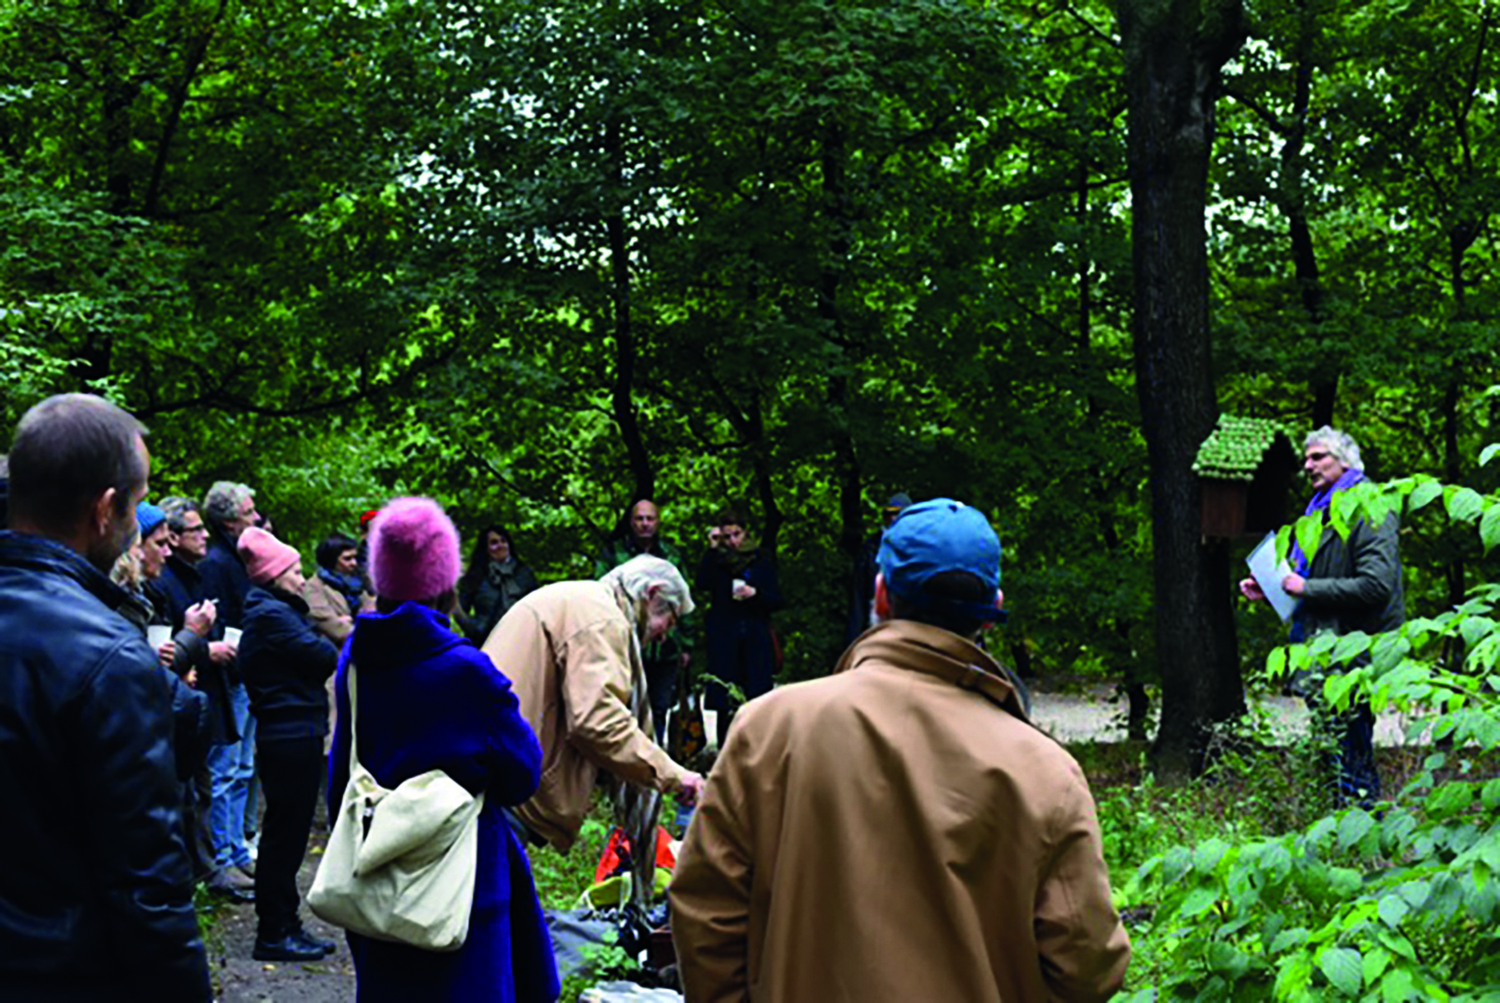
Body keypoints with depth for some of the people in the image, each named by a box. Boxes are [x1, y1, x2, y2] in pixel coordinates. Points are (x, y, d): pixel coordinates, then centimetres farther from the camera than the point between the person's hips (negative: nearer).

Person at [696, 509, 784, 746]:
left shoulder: (760, 561, 10)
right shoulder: (715, 560, 8)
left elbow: (777, 601, 8)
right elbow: (702, 586, -12)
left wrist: (755, 593, -11)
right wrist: (712, 549, -11)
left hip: (756, 640, 1)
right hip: (724, 640, -1)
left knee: (756, 699, -5)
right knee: (724, 703, -3)